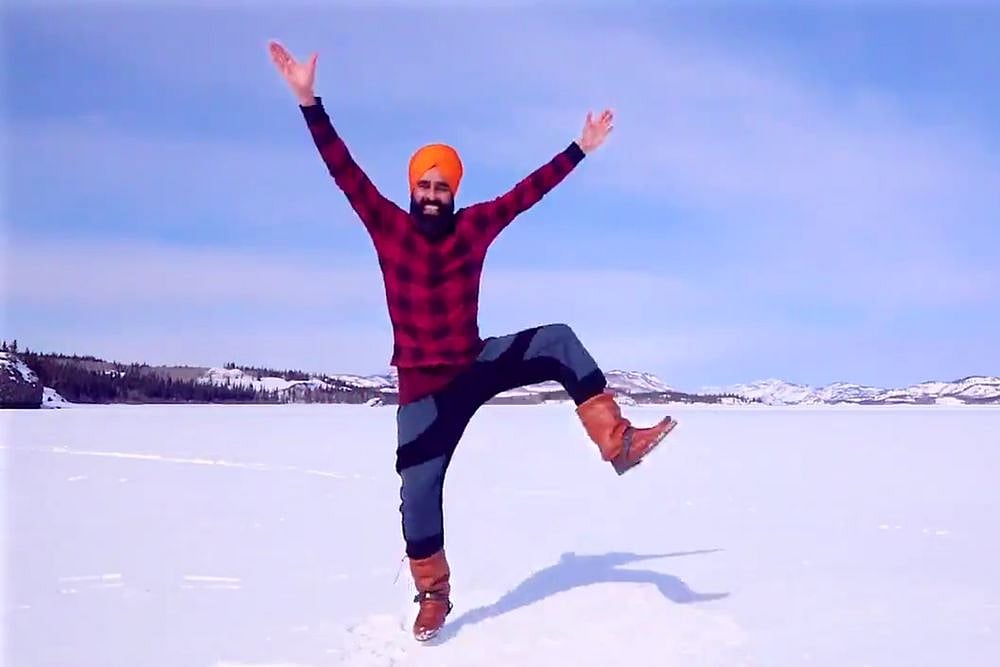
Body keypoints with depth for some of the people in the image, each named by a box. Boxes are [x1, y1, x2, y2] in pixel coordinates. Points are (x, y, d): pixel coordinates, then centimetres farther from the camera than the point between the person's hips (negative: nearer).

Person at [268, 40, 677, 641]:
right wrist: (309, 99, -21)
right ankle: (434, 595, 19)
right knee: (419, 494, -5)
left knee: (558, 342, -18)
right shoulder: (387, 225, -7)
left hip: (479, 364, 2)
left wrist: (581, 148, 6)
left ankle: (618, 441, -18)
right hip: (424, 388, -2)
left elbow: (530, 190, 4)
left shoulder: (474, 225, -1)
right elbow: (343, 168, -14)